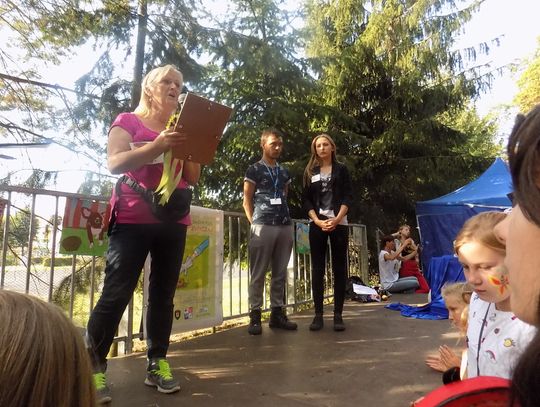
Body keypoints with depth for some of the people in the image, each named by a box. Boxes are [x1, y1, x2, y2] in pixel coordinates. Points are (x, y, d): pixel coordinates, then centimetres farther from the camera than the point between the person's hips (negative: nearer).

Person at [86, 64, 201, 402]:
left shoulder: (182, 128, 17)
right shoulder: (127, 121, 6)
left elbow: (193, 178, 12)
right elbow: (114, 164, -10)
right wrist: (158, 145, -21)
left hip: (173, 222, 5)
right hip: (132, 221, -4)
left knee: (163, 294, 6)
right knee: (116, 293, -5)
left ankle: (158, 364, 15)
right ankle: (93, 369, 8)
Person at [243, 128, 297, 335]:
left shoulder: (284, 171, 19)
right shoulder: (254, 169, 4)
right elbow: (247, 200, 3)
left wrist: (285, 217, 11)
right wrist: (254, 222, -3)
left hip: (285, 226, 5)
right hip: (263, 226, -5)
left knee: (280, 272, 8)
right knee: (258, 273, -2)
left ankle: (277, 313, 17)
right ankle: (255, 315, 6)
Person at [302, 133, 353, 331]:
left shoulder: (341, 169, 10)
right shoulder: (310, 171, 12)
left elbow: (347, 197, 1)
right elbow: (306, 199, 5)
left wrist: (336, 220, -13)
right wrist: (318, 221, -10)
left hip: (339, 224, -1)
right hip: (317, 225, 1)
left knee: (339, 268, -1)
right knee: (317, 269, 0)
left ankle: (338, 315, 5)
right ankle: (318, 314, 5)